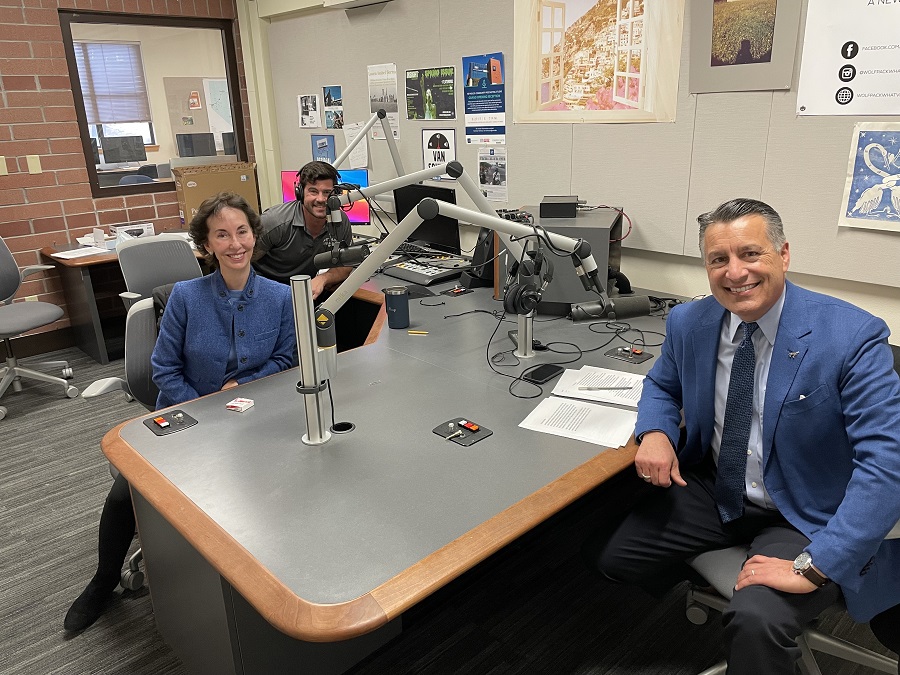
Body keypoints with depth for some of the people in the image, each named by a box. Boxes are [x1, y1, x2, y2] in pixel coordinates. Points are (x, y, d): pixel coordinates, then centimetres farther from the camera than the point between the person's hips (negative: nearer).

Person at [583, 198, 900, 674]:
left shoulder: (852, 336, -19)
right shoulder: (688, 322, -5)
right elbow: (662, 384, 14)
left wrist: (814, 566, -31)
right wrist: (655, 432, -11)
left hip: (806, 514, -5)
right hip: (714, 491, 5)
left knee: (757, 620, -31)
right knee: (605, 553, -3)